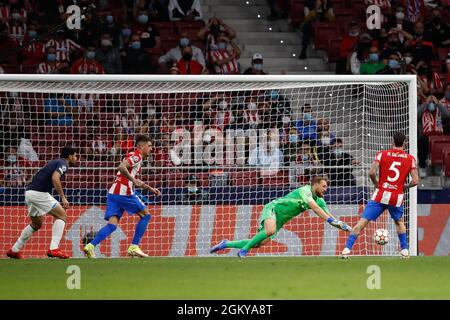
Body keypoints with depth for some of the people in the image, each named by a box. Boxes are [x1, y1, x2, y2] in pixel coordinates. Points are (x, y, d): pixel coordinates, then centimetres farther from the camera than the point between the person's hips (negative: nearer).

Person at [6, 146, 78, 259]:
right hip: (39, 193, -9)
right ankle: (54, 249, -14)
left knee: (37, 223, 24)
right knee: (62, 216, -4)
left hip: (30, 192, 9)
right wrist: (63, 198, -21)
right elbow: (55, 178, -23)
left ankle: (14, 250, 28)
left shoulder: (55, 162, 24)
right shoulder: (63, 164, -5)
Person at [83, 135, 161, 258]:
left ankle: (91, 246, -20)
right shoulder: (136, 156, -4)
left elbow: (136, 182, 39)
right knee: (145, 215, 7)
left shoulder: (135, 157, 27)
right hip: (124, 192, -9)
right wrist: (134, 180, -24)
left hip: (113, 193, 9)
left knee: (112, 224, -2)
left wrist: (150, 189, 38)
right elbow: (121, 167, -21)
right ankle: (134, 247, 5)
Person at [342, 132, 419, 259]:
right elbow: (415, 181, -4)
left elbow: (372, 172, -11)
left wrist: (376, 183, 8)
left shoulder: (382, 154, 0)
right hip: (397, 197, 2)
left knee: (362, 221, -3)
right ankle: (405, 250, 26)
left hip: (381, 195, -2)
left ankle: (347, 249, -11)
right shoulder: (410, 159, 2)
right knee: (399, 221, 30)